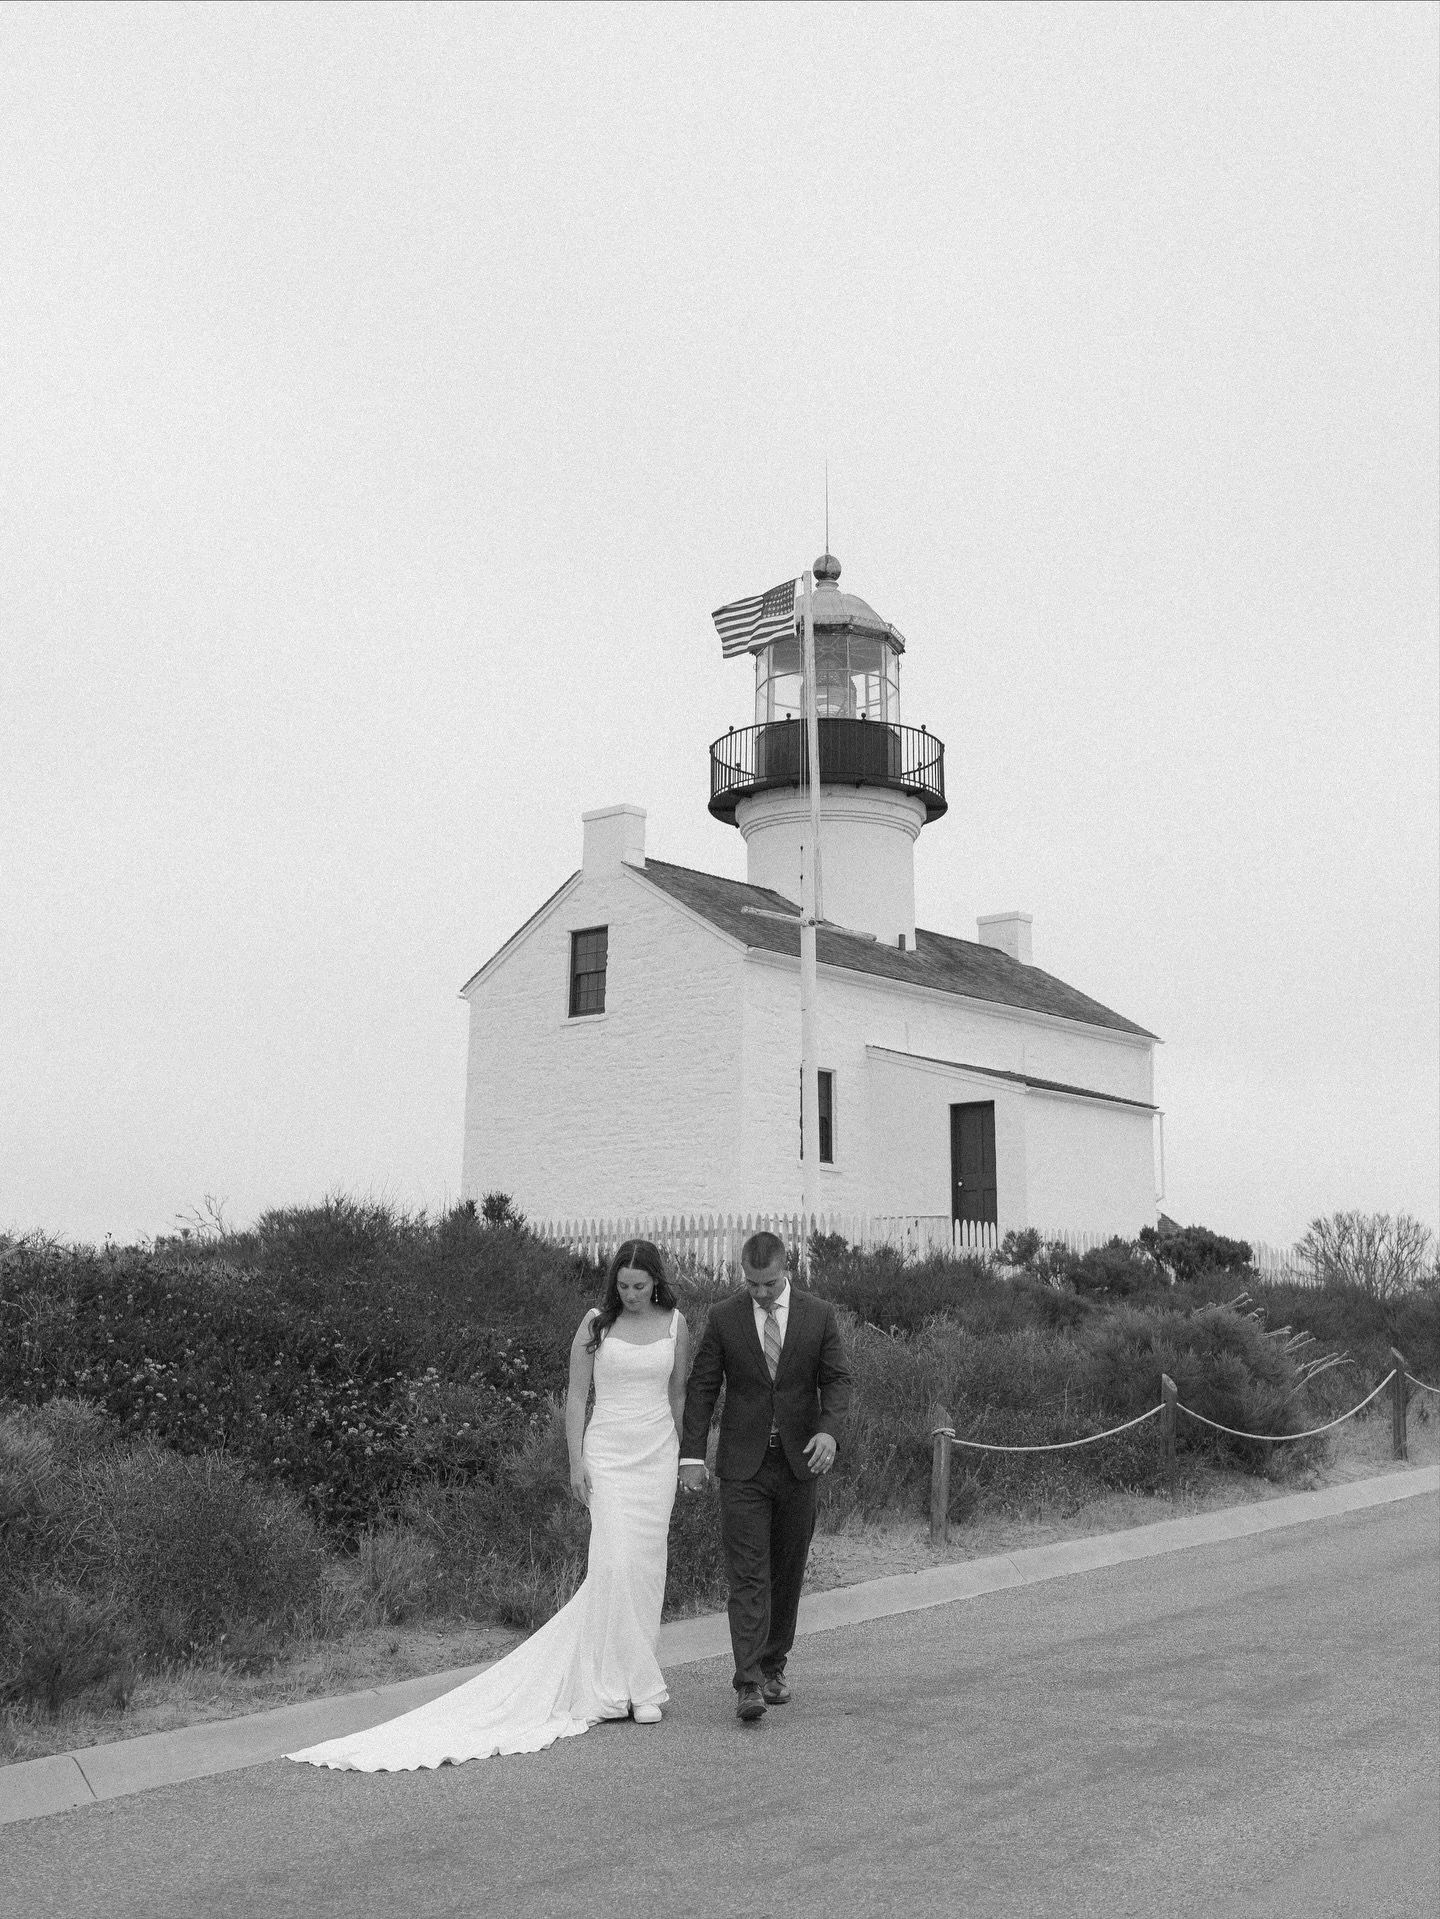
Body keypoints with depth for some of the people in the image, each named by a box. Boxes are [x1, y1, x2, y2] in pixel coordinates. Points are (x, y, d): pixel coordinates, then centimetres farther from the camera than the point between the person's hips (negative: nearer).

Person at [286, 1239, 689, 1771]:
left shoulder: (676, 1324, 4)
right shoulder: (596, 1323, -1)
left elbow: (678, 1393, 13)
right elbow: (575, 1395, 2)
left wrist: (682, 1457, 10)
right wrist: (575, 1461, -4)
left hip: (656, 1455, 2)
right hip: (606, 1453, -2)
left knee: (645, 1568, 2)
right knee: (615, 1565, -13)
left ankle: (624, 1680, 16)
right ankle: (632, 1685, -3)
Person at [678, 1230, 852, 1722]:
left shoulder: (819, 1316, 1)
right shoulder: (724, 1319, -1)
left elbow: (836, 1379, 1)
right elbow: (702, 1387, 1)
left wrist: (827, 1429, -17)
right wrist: (692, 1453, -6)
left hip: (800, 1460, 2)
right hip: (743, 1465, -1)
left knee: (787, 1572, 10)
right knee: (747, 1575, -8)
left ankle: (773, 1666, 24)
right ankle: (749, 1683, -10)